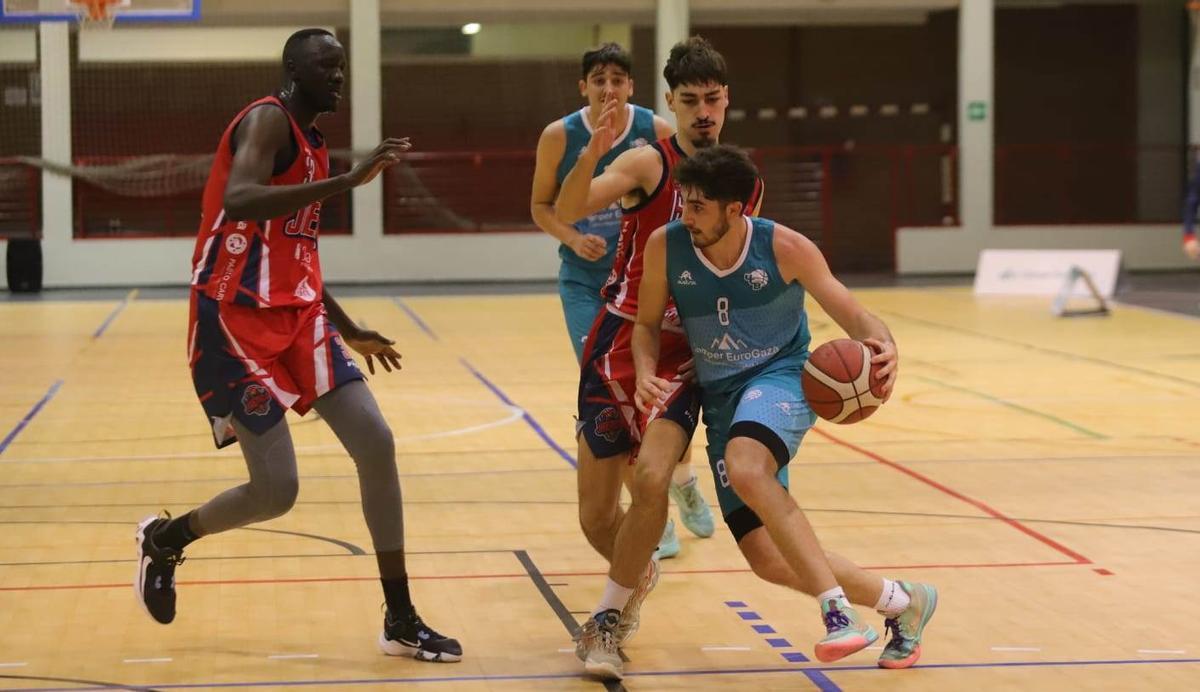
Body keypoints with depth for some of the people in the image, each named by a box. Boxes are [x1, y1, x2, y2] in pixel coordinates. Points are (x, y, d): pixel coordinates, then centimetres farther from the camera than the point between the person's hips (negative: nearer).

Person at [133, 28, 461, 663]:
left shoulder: (313, 144, 18)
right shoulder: (267, 121, -11)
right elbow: (238, 203, -32)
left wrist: (349, 332, 31)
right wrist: (348, 180, -34)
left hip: (297, 315, 9)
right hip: (235, 321, -9)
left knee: (376, 445, -3)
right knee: (276, 491, -9)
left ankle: (401, 622, 5)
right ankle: (164, 539, 22)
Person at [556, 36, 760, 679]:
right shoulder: (649, 163, -8)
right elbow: (565, 212, -25)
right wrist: (591, 154, -43)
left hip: (688, 353, 2)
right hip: (620, 342, -2)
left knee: (651, 479, -23)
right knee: (596, 516, 3)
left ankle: (608, 619, -5)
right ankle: (639, 576, 38)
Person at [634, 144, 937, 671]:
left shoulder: (784, 248, -13)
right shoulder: (665, 246, -7)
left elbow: (852, 315, -5)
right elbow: (647, 324, 7)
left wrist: (883, 346, -28)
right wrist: (646, 371, -15)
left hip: (781, 377, -4)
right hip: (720, 399, 4)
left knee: (746, 468, -39)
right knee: (769, 560, -6)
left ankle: (837, 607, -34)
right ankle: (901, 602, 15)